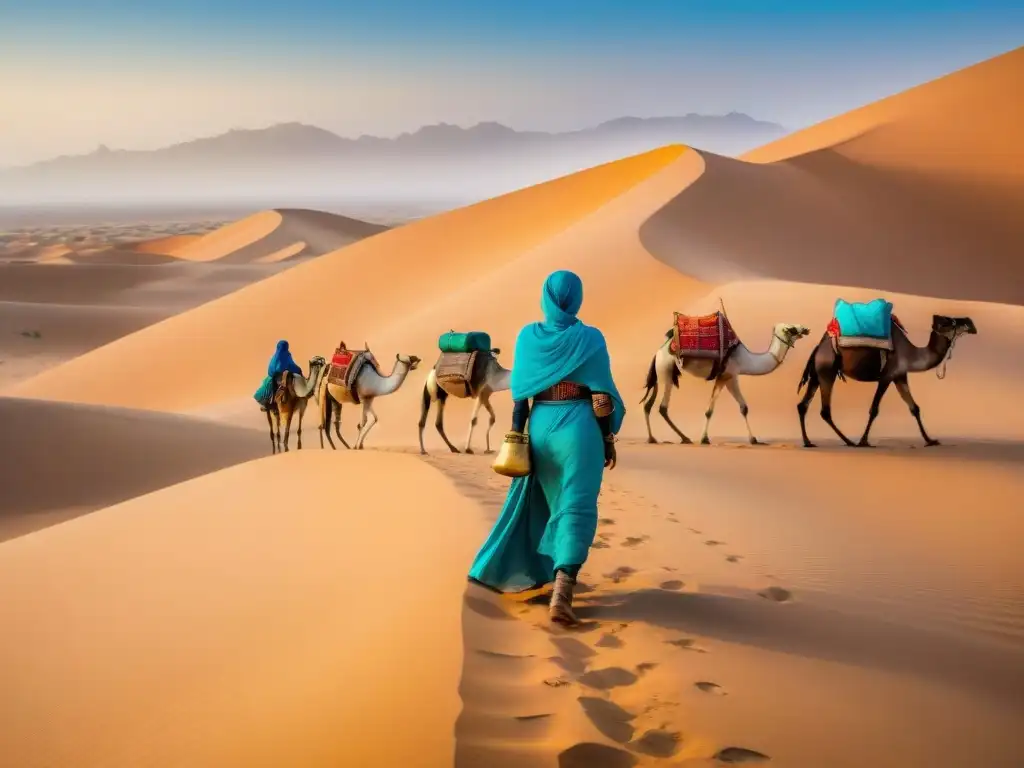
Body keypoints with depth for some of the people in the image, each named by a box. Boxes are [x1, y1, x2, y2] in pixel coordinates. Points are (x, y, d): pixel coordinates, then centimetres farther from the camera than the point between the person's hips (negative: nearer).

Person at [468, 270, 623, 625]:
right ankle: (561, 593, -20)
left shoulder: (527, 336, 2)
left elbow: (519, 394, 2)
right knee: (577, 508, -5)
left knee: (548, 503, 23)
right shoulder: (590, 338, -6)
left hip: (541, 425, 4)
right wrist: (609, 439, 4)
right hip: (580, 426, -4)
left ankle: (551, 573, 35)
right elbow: (601, 396, -6)